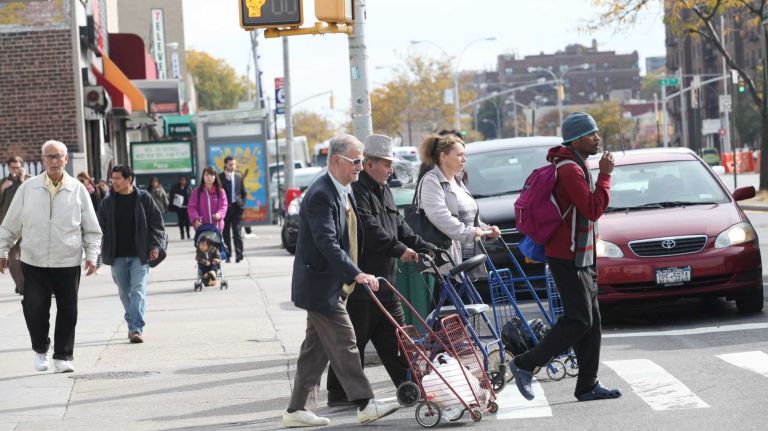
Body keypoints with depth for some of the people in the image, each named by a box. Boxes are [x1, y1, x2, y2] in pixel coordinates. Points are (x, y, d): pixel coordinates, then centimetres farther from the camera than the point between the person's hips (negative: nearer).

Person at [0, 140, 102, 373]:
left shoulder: (78, 190, 1)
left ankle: (63, 356, 20)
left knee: (67, 311, 6)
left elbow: (91, 229, 6)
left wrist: (91, 255, -2)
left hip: (68, 264, 0)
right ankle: (40, 350, 21)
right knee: (34, 309, -3)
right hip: (34, 263, 0)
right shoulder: (28, 188, 1)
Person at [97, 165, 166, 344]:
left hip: (139, 255, -3)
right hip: (117, 257, 3)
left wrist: (155, 245, -6)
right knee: (124, 293, 9)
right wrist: (104, 250, 1)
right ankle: (133, 326, 22)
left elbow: (157, 223, 2)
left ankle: (136, 328, -14)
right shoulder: (108, 202, 6)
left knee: (138, 291, -10)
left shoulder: (144, 199, -1)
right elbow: (101, 226, 10)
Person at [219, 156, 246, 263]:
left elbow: (243, 192, 15)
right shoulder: (220, 177, 0)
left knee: (237, 231, -7)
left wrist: (242, 203, 5)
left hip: (236, 206, 1)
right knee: (226, 232, 4)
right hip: (225, 207, -1)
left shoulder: (238, 177, 9)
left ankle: (239, 254, -11)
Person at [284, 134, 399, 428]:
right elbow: (327, 243, -28)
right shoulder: (321, 195, -20)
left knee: (317, 349, 11)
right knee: (344, 344, -7)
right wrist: (357, 274, -34)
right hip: (321, 285, -10)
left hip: (331, 287, 10)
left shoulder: (345, 192, 12)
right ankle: (365, 405, -5)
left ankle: (296, 409, 16)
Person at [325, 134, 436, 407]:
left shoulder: (384, 191, 18)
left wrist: (425, 248, 9)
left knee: (395, 338, 12)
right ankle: (339, 393, 5)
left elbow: (399, 227, 20)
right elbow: (370, 229, -24)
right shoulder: (357, 191, -14)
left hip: (384, 282, 9)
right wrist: (400, 249, -24)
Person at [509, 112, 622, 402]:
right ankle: (525, 365, -3)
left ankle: (588, 385, 11)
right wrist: (605, 175, -18)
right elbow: (593, 209, -24)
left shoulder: (576, 166, 17)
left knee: (590, 322, 9)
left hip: (580, 256, 10)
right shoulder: (570, 169, -17)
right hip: (568, 258, -10)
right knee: (579, 320, -10)